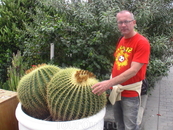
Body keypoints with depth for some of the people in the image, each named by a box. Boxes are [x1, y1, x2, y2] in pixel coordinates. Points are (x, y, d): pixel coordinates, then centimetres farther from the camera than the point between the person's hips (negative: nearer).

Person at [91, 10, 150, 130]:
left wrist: (109, 83, -32)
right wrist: (111, 85, 5)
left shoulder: (142, 42, -17)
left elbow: (133, 70, -25)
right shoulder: (121, 41, 7)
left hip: (130, 93, -7)